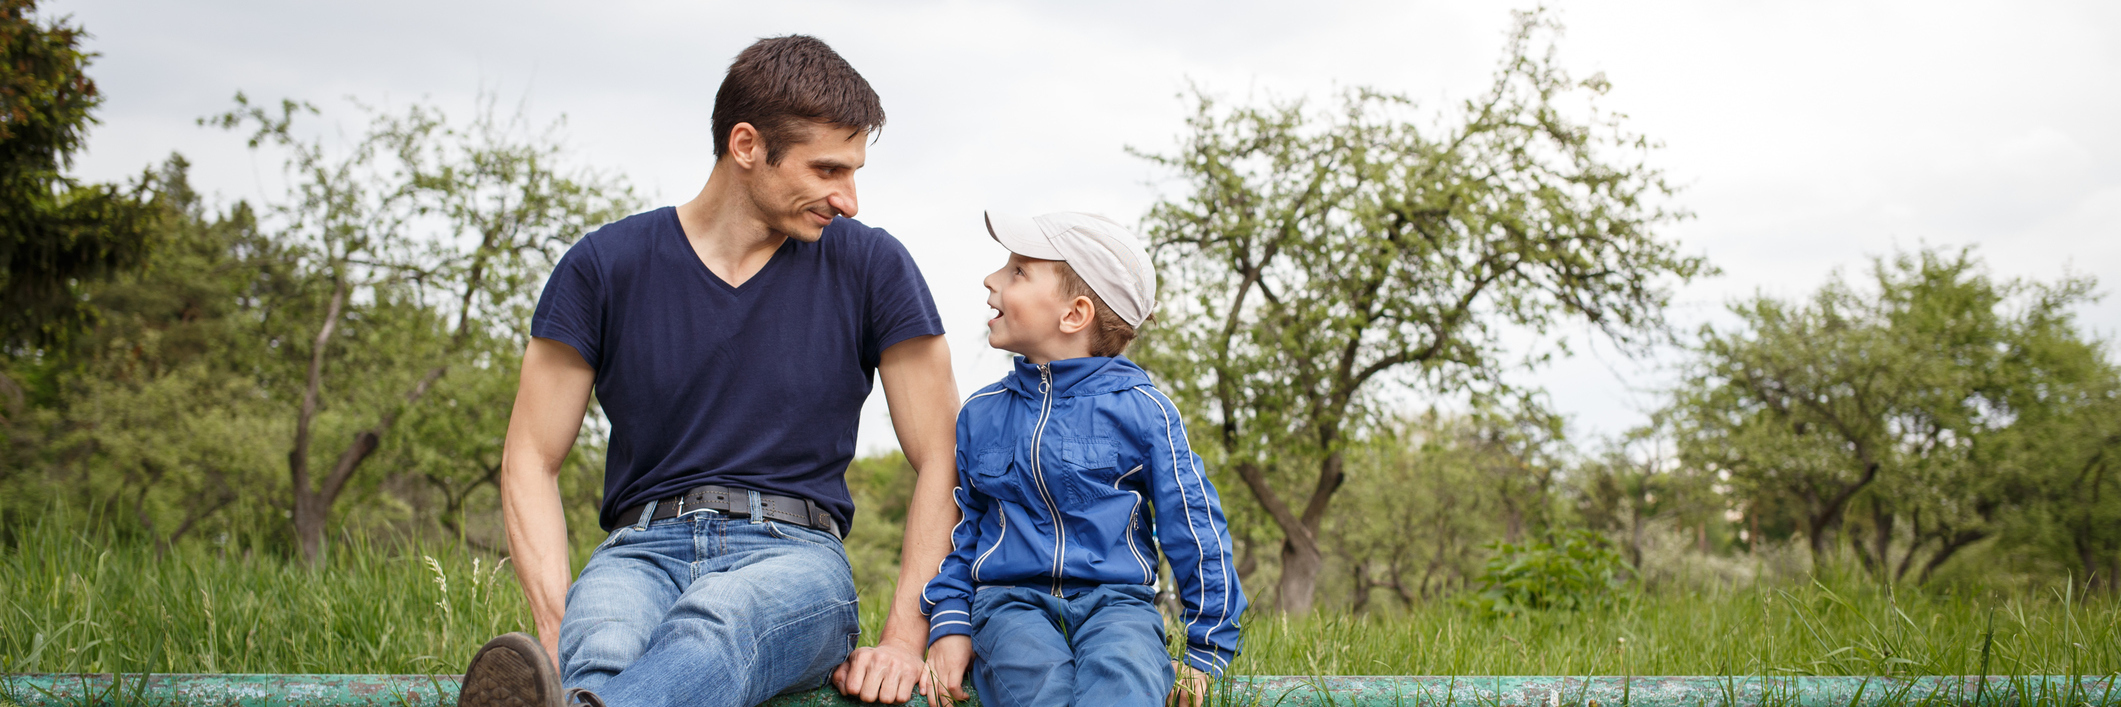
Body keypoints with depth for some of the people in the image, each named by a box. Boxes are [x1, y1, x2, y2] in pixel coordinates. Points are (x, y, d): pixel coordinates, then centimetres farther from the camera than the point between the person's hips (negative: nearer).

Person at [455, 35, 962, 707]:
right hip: (643, 546, 2)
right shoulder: (605, 266, 6)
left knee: (713, 623, -41)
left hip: (793, 555, -2)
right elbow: (531, 458, 7)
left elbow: (941, 460, 6)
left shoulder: (873, 268, 6)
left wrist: (904, 640, -6)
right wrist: (557, 625, -11)